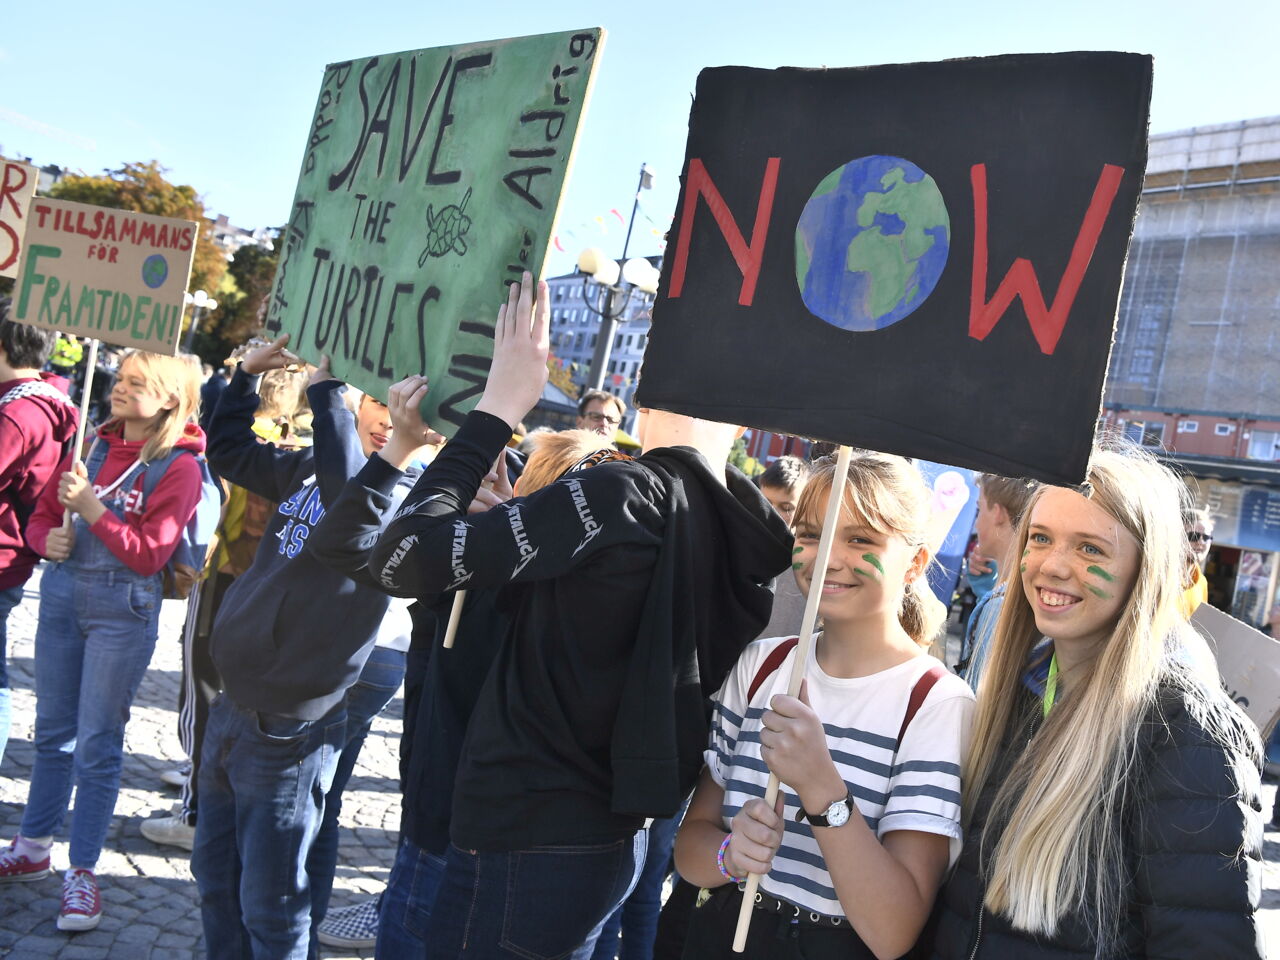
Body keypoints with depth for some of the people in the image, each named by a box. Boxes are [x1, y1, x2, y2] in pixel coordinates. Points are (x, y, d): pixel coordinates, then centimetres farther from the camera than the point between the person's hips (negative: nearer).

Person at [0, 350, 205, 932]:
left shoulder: (179, 467, -9)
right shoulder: (94, 445, 7)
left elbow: (149, 554, -15)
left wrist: (91, 508, -20)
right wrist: (49, 538, -7)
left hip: (123, 611, -5)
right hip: (61, 594, 5)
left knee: (97, 743, 0)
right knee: (53, 731, 16)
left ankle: (82, 874, 10)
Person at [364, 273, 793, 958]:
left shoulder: (623, 493, -21)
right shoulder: (742, 529, 2)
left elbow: (403, 559, -21)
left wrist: (498, 406, -11)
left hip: (523, 845, -7)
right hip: (614, 841, 8)